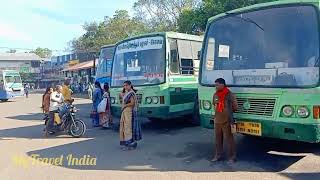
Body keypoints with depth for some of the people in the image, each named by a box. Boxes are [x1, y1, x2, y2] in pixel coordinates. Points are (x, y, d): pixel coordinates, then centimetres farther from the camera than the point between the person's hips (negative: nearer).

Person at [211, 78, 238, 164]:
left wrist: (228, 111, 7)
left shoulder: (230, 95, -12)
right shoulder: (215, 95, 6)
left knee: (229, 140, 2)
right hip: (217, 121, 6)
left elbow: (235, 107, -3)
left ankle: (232, 157, 15)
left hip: (227, 122, -6)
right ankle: (218, 155, 27)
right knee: (218, 140, 14)